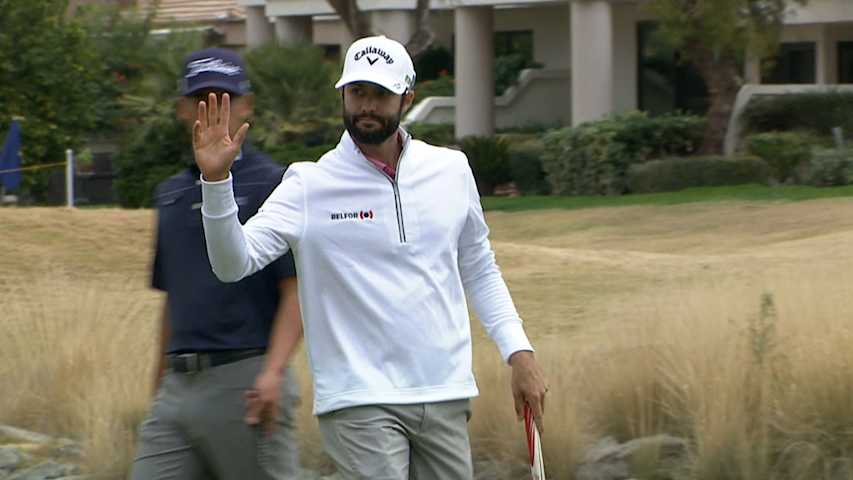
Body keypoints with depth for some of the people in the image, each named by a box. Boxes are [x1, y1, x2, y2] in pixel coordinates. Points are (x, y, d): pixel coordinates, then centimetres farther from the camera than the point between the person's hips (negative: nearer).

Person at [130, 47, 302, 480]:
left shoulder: (275, 185, -3)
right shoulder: (171, 194, 18)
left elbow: (297, 289, -9)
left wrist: (274, 371, -22)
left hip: (246, 385, -6)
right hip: (177, 389, 7)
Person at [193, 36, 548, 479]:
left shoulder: (451, 170, 8)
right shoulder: (309, 185, -5)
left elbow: (479, 271, 20)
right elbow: (234, 263, -16)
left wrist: (518, 352, 11)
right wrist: (216, 180, -30)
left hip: (446, 397, 5)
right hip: (360, 404, -5)